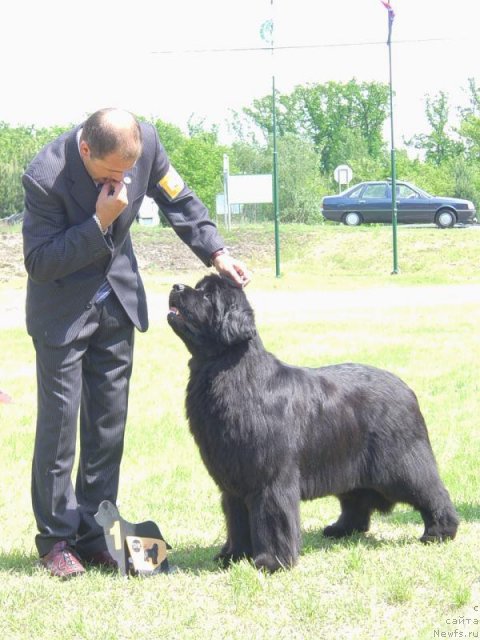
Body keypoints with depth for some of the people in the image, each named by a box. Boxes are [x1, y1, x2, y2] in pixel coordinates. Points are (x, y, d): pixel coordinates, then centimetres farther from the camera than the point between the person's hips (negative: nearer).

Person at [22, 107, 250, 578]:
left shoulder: (146, 142, -17)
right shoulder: (45, 176, -29)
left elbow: (179, 201, 1)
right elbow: (39, 263, -25)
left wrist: (215, 253, -9)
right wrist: (99, 222, -32)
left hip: (117, 298, 5)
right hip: (63, 306, -4)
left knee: (109, 425, 6)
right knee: (59, 422, -3)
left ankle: (92, 534, 15)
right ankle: (55, 538, 9)